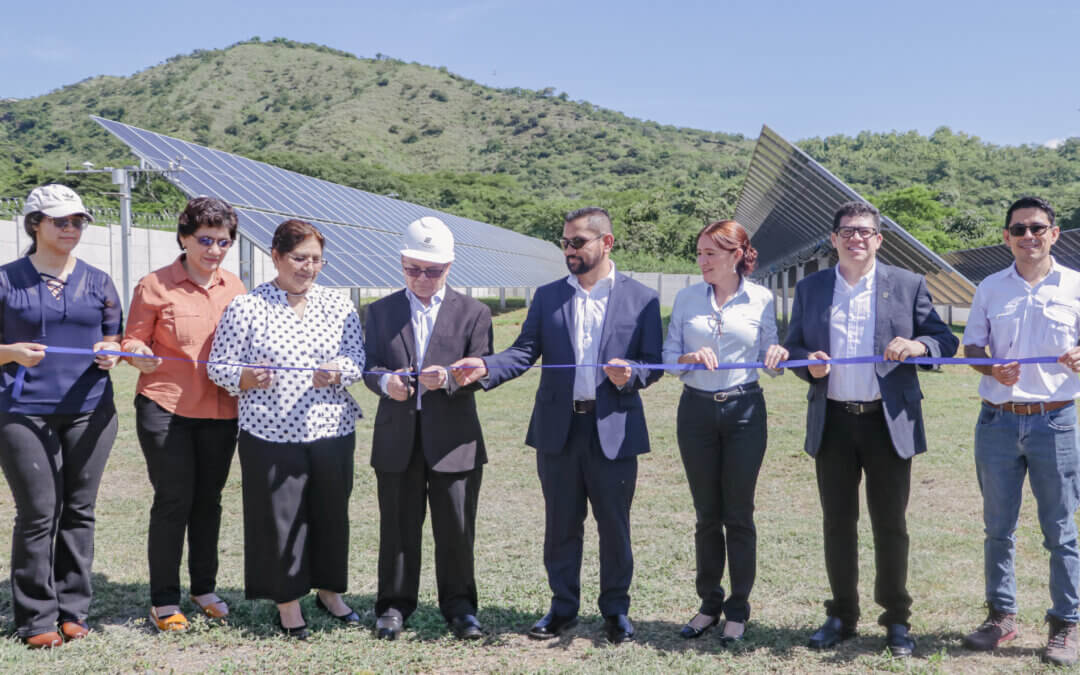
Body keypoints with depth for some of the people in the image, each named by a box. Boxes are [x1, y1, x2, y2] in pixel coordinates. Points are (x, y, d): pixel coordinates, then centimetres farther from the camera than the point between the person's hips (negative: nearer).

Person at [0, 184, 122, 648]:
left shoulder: (98, 282, 11)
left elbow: (116, 339, 16)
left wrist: (111, 353, -5)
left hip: (89, 411, 3)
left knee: (79, 511, 6)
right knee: (37, 515, -2)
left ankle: (74, 610, 17)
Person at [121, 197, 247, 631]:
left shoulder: (235, 288, 8)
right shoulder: (155, 286, -6)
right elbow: (133, 340, -3)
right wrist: (140, 354, -24)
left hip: (220, 412, 4)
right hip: (166, 407, -4)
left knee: (208, 499, 13)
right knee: (173, 500, -1)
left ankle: (204, 588, 27)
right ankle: (163, 599, 13)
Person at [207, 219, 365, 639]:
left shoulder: (338, 306, 8)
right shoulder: (245, 308, -1)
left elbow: (357, 359, 6)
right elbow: (218, 366, -1)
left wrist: (337, 372, -16)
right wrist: (245, 378, -22)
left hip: (332, 430, 3)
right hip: (270, 434, -3)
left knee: (332, 512, 12)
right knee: (278, 518, 3)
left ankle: (330, 591, 32)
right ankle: (287, 603, 20)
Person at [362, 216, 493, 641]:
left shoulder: (473, 313, 4)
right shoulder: (380, 312, 10)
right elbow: (368, 366, 5)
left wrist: (448, 379, -22)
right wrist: (386, 382, -18)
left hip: (454, 439, -1)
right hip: (397, 438, 1)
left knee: (456, 527, 4)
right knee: (398, 526, 9)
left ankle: (459, 606, 20)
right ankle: (394, 605, 23)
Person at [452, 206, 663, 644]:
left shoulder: (641, 299, 2)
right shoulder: (547, 297, 8)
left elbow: (653, 362, 2)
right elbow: (524, 352, 1)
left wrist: (630, 375, -19)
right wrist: (485, 367, -17)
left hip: (614, 430, -2)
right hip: (558, 428, 2)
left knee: (614, 525, 7)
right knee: (560, 525, 11)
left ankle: (616, 610, 23)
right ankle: (563, 608, 25)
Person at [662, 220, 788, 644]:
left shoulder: (761, 299, 1)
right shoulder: (686, 299, 5)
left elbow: (769, 359, 5)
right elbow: (667, 355, 3)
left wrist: (779, 355, -17)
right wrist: (693, 357, -17)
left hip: (744, 410, -2)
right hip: (697, 410, 2)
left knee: (739, 514, 3)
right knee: (707, 514, 9)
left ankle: (738, 610, 16)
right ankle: (709, 605, 23)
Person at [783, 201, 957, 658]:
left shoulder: (908, 285, 2)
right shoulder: (809, 289, 8)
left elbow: (947, 341, 3)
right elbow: (792, 347, 11)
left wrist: (920, 345, -19)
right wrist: (808, 363, -11)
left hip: (889, 422, -2)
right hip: (833, 423, 2)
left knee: (890, 524, 6)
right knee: (837, 523, 10)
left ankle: (896, 620, 21)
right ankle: (842, 616, 24)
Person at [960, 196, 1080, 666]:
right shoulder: (990, 288, 7)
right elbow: (971, 347, 9)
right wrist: (993, 369, -12)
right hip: (997, 420, 2)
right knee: (998, 527, 11)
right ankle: (1001, 616, 24)